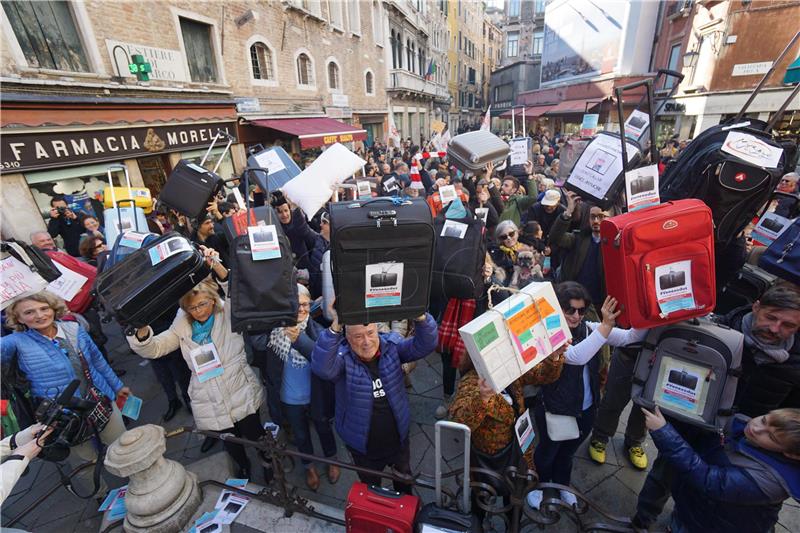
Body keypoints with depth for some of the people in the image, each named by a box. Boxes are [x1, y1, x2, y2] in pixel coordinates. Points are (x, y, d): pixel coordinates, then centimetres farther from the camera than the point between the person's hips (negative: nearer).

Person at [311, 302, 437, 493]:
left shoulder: (391, 345, -17)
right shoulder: (343, 356, -25)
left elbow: (424, 345, -29)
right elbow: (322, 368, -45)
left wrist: (421, 317, -49)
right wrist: (335, 327, -58)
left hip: (398, 438, 3)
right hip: (363, 446, -2)